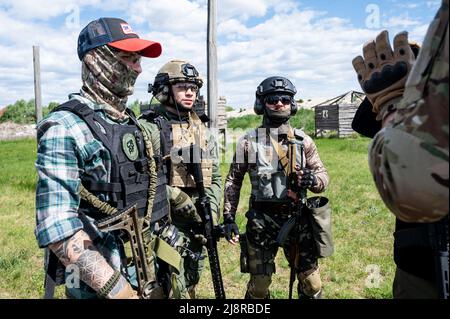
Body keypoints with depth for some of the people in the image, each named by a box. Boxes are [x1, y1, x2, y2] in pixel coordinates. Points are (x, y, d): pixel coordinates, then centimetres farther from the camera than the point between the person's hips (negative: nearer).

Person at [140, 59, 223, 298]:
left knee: (190, 288, 19)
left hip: (198, 227, 6)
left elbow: (215, 178, 13)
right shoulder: (151, 128, -10)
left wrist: (211, 214, 1)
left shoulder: (201, 129, 11)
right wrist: (185, 205, -19)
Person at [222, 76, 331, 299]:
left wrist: (312, 179, -15)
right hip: (262, 221, -1)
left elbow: (323, 175, 8)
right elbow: (233, 181, 6)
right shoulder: (249, 142, 0)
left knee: (311, 282, 11)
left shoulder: (303, 140, 4)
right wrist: (228, 217, 1)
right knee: (259, 284, 8)